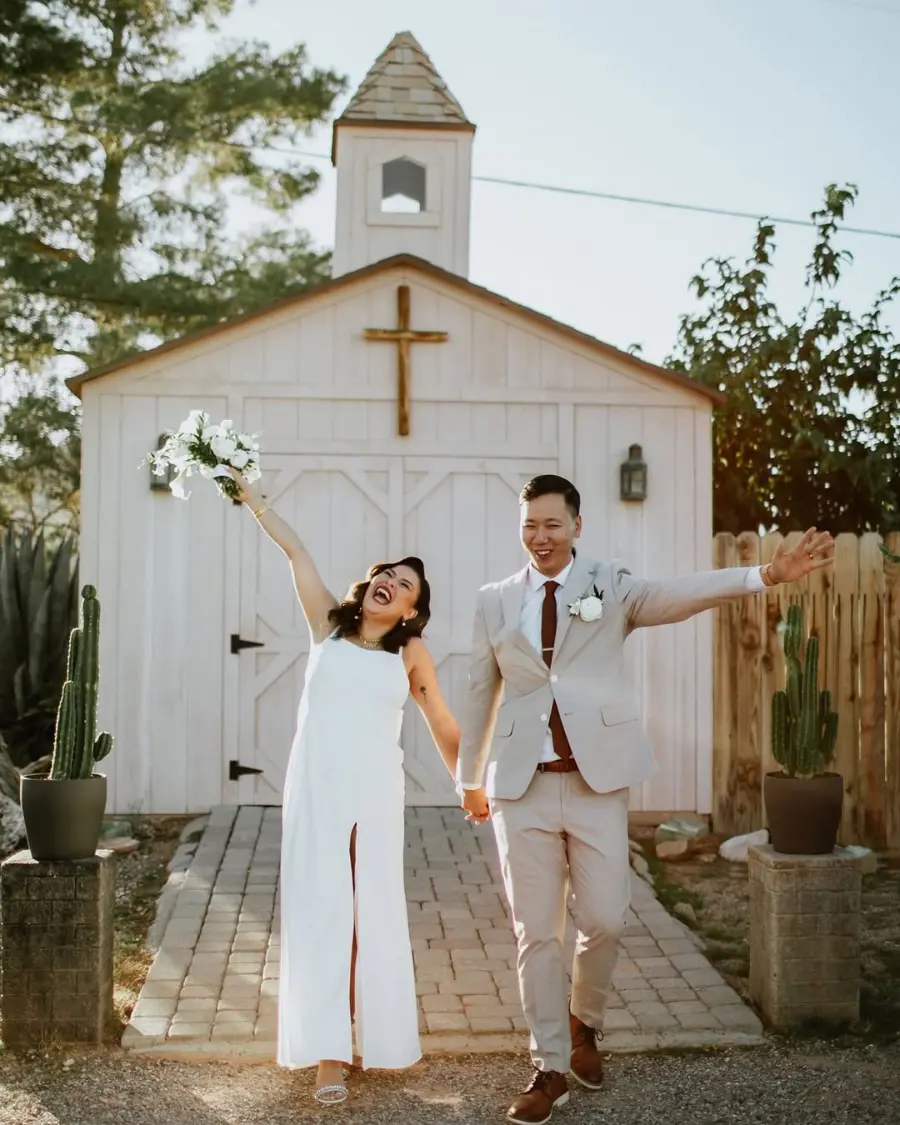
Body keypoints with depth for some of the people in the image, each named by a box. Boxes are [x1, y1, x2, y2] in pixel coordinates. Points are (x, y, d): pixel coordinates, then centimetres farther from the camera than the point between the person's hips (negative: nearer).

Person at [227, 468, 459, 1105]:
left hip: (376, 789, 0)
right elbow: (294, 550, 9)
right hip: (315, 783, 0)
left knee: (375, 911, 4)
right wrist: (249, 495, 12)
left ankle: (379, 1038, 16)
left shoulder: (411, 654, 7)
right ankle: (328, 1053, -1)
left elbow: (444, 728, 14)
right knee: (319, 908, -3)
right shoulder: (328, 626, 9)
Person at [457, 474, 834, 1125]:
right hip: (522, 784, 1)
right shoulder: (495, 604, 8)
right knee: (536, 933, 4)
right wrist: (471, 778, 19)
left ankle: (584, 1024, 29)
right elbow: (481, 696, 15)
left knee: (605, 921, -1)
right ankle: (551, 1070, 16)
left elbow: (678, 595, -15)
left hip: (597, 778, -1)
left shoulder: (610, 587, 2)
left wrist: (768, 574, -32)